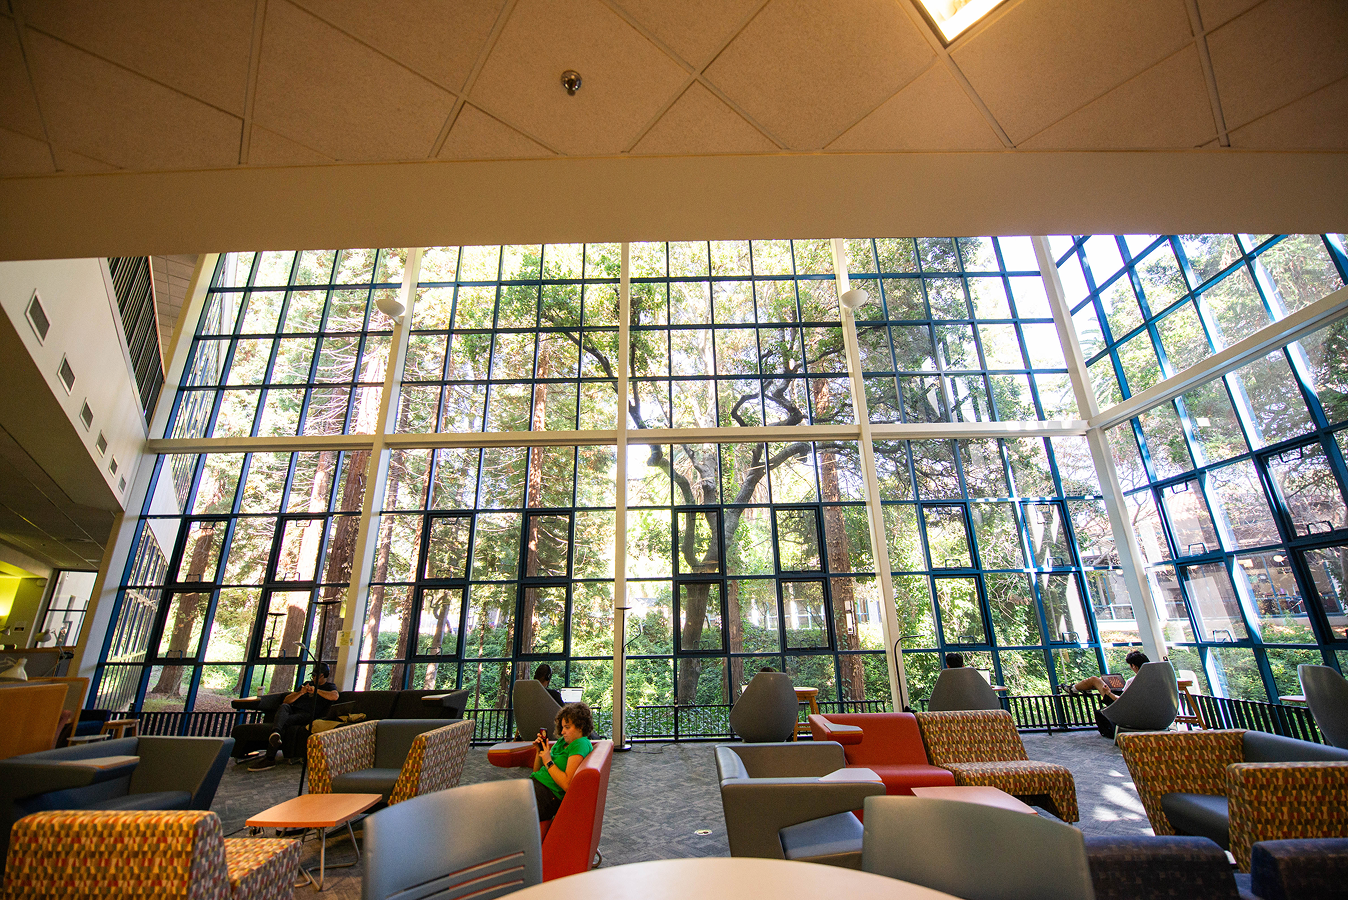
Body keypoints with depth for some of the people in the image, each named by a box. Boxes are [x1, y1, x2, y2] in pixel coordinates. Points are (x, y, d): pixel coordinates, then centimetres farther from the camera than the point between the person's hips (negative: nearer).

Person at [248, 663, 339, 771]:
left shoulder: (329, 686, 15)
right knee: (284, 706, -32)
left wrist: (316, 691, -9)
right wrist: (301, 692, 2)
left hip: (306, 715, -4)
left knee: (284, 722, -33)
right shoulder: (307, 684, 32)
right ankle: (275, 733, -58)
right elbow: (286, 700, 22)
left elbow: (334, 696, -11)